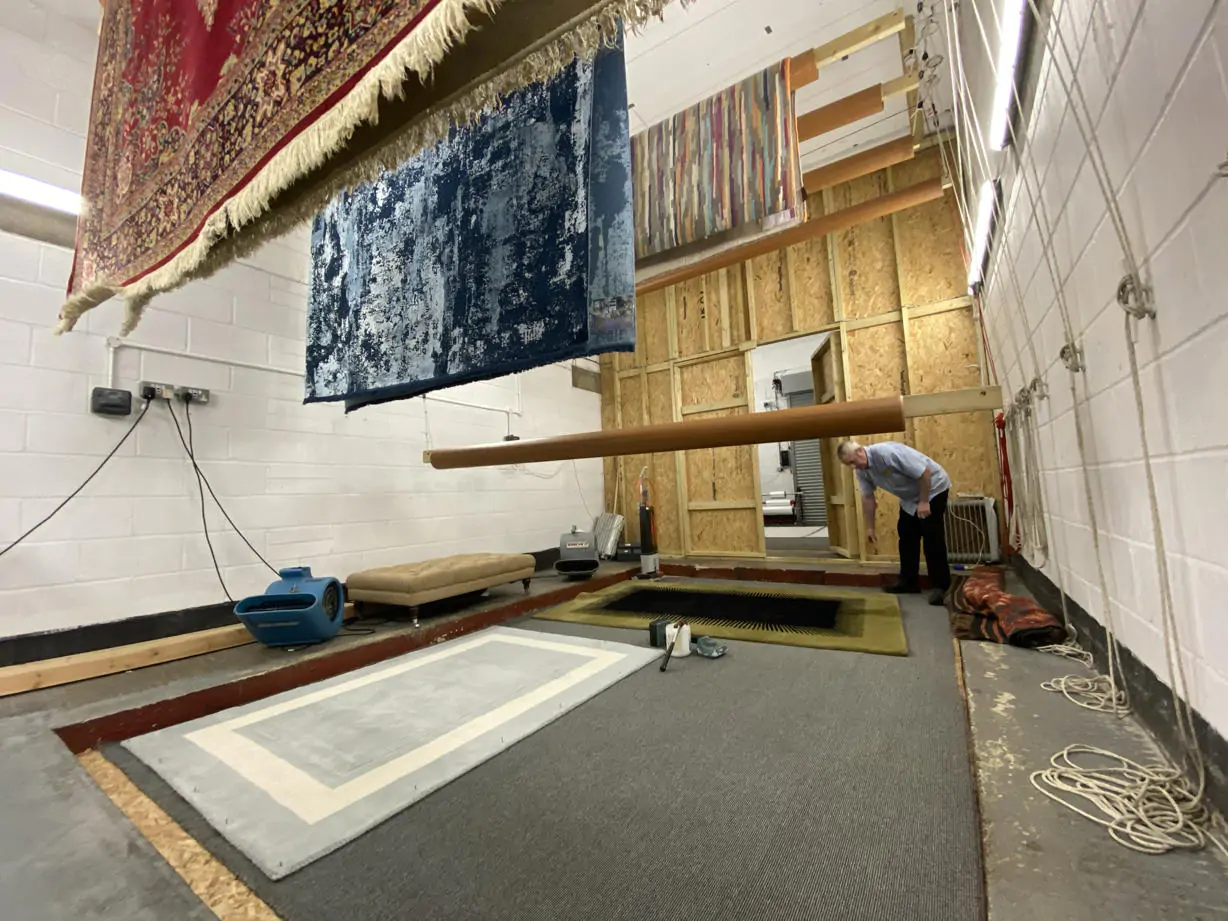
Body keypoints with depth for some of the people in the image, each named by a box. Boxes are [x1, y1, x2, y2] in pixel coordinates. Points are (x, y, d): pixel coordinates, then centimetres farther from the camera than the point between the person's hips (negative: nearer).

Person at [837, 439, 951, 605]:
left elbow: (924, 472, -30)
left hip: (933, 488, -8)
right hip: (909, 497, 8)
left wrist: (924, 501, -24)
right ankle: (908, 581, 16)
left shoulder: (887, 452, -35)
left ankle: (940, 586, -1)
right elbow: (867, 497, -1)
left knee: (932, 539, -10)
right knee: (907, 537, 7)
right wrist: (870, 527, 1)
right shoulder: (861, 471, -10)